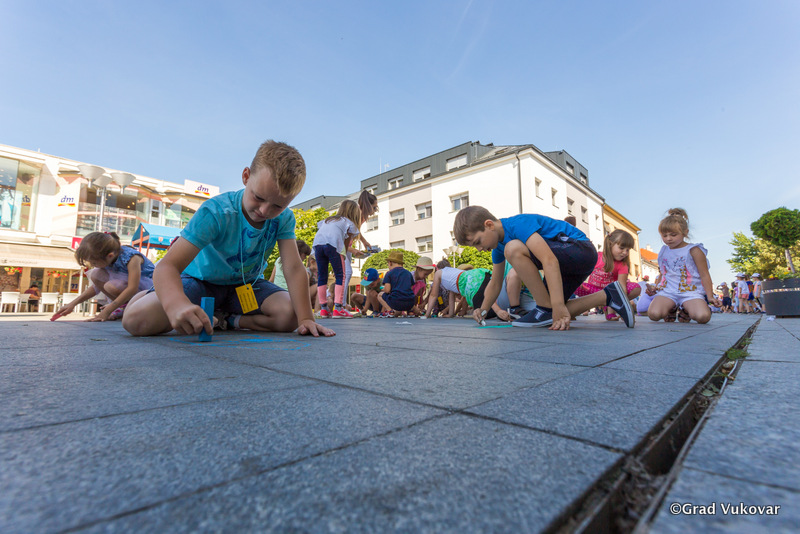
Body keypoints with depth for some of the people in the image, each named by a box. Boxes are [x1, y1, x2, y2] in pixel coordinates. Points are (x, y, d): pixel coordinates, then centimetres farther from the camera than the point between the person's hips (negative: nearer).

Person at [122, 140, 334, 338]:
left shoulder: (284, 218, -16)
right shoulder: (216, 212, -27)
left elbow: (294, 268, -23)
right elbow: (168, 266, -34)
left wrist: (305, 318, -36)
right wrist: (178, 305, -57)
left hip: (247, 284, 2)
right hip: (201, 280, -2)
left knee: (289, 316, -25)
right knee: (136, 319, -24)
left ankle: (229, 319, 0)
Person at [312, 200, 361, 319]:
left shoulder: (327, 220, 36)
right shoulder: (350, 224, 21)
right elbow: (346, 246, 18)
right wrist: (340, 264, 22)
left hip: (317, 244, 5)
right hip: (333, 245, -5)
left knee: (322, 276, 10)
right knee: (340, 276, 2)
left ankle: (323, 309, 14)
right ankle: (338, 308, -6)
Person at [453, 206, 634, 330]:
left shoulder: (517, 224, -25)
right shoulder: (498, 245, 5)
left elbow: (549, 260, -36)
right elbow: (495, 284, 12)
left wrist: (558, 307, -40)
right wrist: (483, 311, 0)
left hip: (582, 250, -10)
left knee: (513, 249, -29)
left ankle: (546, 309, -19)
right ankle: (607, 296, 14)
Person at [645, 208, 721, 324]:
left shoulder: (693, 250, 2)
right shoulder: (664, 252, 15)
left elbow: (704, 275, 1)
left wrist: (710, 297, -5)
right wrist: (655, 288, 11)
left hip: (690, 291, -2)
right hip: (667, 291, 3)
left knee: (703, 317, -30)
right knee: (653, 314, -26)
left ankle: (686, 311, 6)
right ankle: (670, 310, 9)